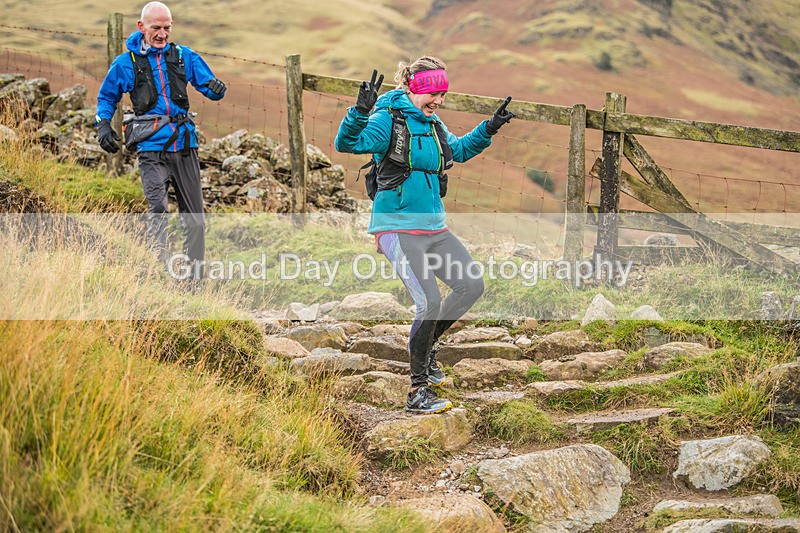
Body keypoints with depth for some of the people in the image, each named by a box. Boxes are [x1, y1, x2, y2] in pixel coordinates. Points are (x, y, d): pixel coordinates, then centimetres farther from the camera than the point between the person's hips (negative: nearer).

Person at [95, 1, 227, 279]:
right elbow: (107, 96, 20)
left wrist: (217, 88, -8)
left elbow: (209, 86, 15)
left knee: (194, 212, 7)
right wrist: (103, 124, 4)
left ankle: (196, 270, 18)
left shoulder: (184, 56, 10)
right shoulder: (126, 63, 5)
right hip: (151, 148, -3)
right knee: (157, 208, -19)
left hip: (184, 144, 3)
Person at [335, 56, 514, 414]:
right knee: (430, 302, -18)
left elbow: (459, 150, 32)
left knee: (471, 286, 5)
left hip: (434, 226, 8)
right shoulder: (388, 120, -11)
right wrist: (360, 111, -41)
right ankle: (417, 392, -6)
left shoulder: (433, 126, 12)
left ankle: (425, 346, 25)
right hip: (398, 227, -8)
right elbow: (347, 143, -26)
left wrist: (488, 129, 21)